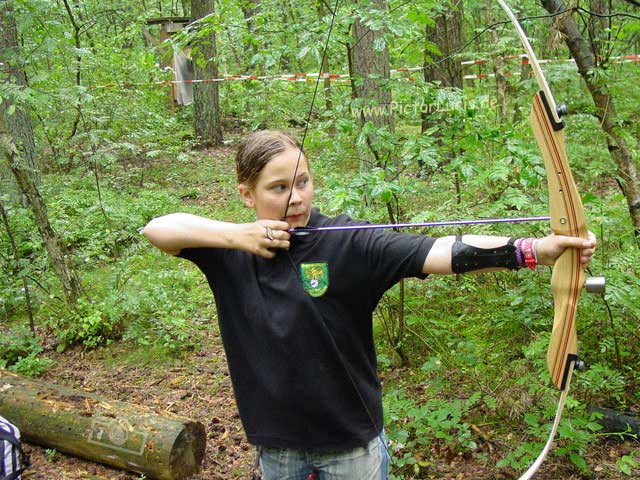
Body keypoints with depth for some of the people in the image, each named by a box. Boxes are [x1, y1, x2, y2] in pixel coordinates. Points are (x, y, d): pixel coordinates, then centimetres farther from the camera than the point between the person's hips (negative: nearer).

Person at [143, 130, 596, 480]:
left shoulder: (347, 243, -17)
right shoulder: (231, 251, -6)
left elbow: (441, 252, -28)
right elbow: (157, 228, -10)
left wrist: (536, 249, -40)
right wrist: (235, 235, -23)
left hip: (351, 442, -2)